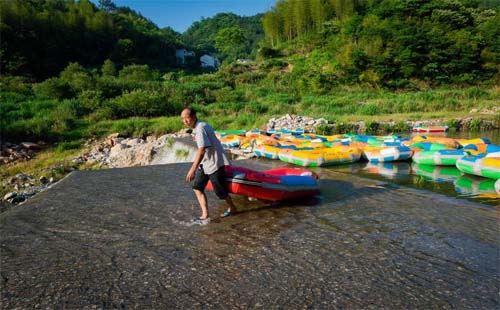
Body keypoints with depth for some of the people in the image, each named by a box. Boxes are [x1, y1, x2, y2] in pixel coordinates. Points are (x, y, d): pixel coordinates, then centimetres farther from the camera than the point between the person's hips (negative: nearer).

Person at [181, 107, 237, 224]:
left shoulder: (200, 128, -22)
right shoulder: (200, 126, 9)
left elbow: (201, 150, -32)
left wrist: (193, 169, -36)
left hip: (214, 163, -10)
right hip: (205, 163, 10)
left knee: (219, 190, 4)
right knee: (197, 187, 3)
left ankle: (232, 208, 28)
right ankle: (205, 215, 4)